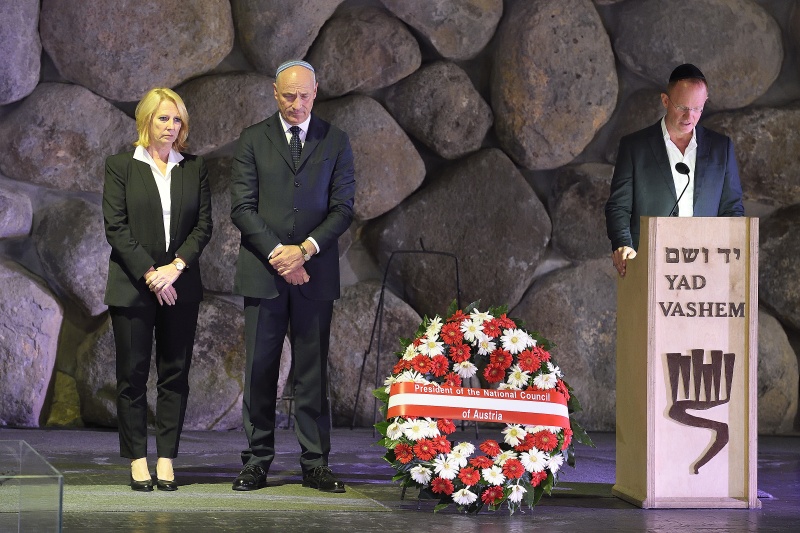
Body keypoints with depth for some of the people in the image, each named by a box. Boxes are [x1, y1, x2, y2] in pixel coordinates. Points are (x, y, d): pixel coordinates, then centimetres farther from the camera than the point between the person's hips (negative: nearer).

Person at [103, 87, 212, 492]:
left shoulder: (194, 168, 9)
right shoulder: (120, 166, 2)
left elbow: (204, 225, 4)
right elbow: (115, 228, -5)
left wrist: (176, 266, -11)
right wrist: (148, 274, -13)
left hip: (180, 287, 2)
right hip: (132, 286, -2)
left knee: (175, 374, 2)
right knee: (132, 374, 0)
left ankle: (166, 459, 6)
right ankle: (137, 461, 5)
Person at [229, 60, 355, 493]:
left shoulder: (335, 142, 8)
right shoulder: (253, 140, 6)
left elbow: (343, 209, 3)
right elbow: (242, 207, 0)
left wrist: (305, 250, -11)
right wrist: (276, 254, -11)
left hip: (315, 273, 0)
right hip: (262, 273, 0)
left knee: (313, 372, 3)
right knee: (260, 371, 1)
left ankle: (315, 464, 7)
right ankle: (257, 462, 7)